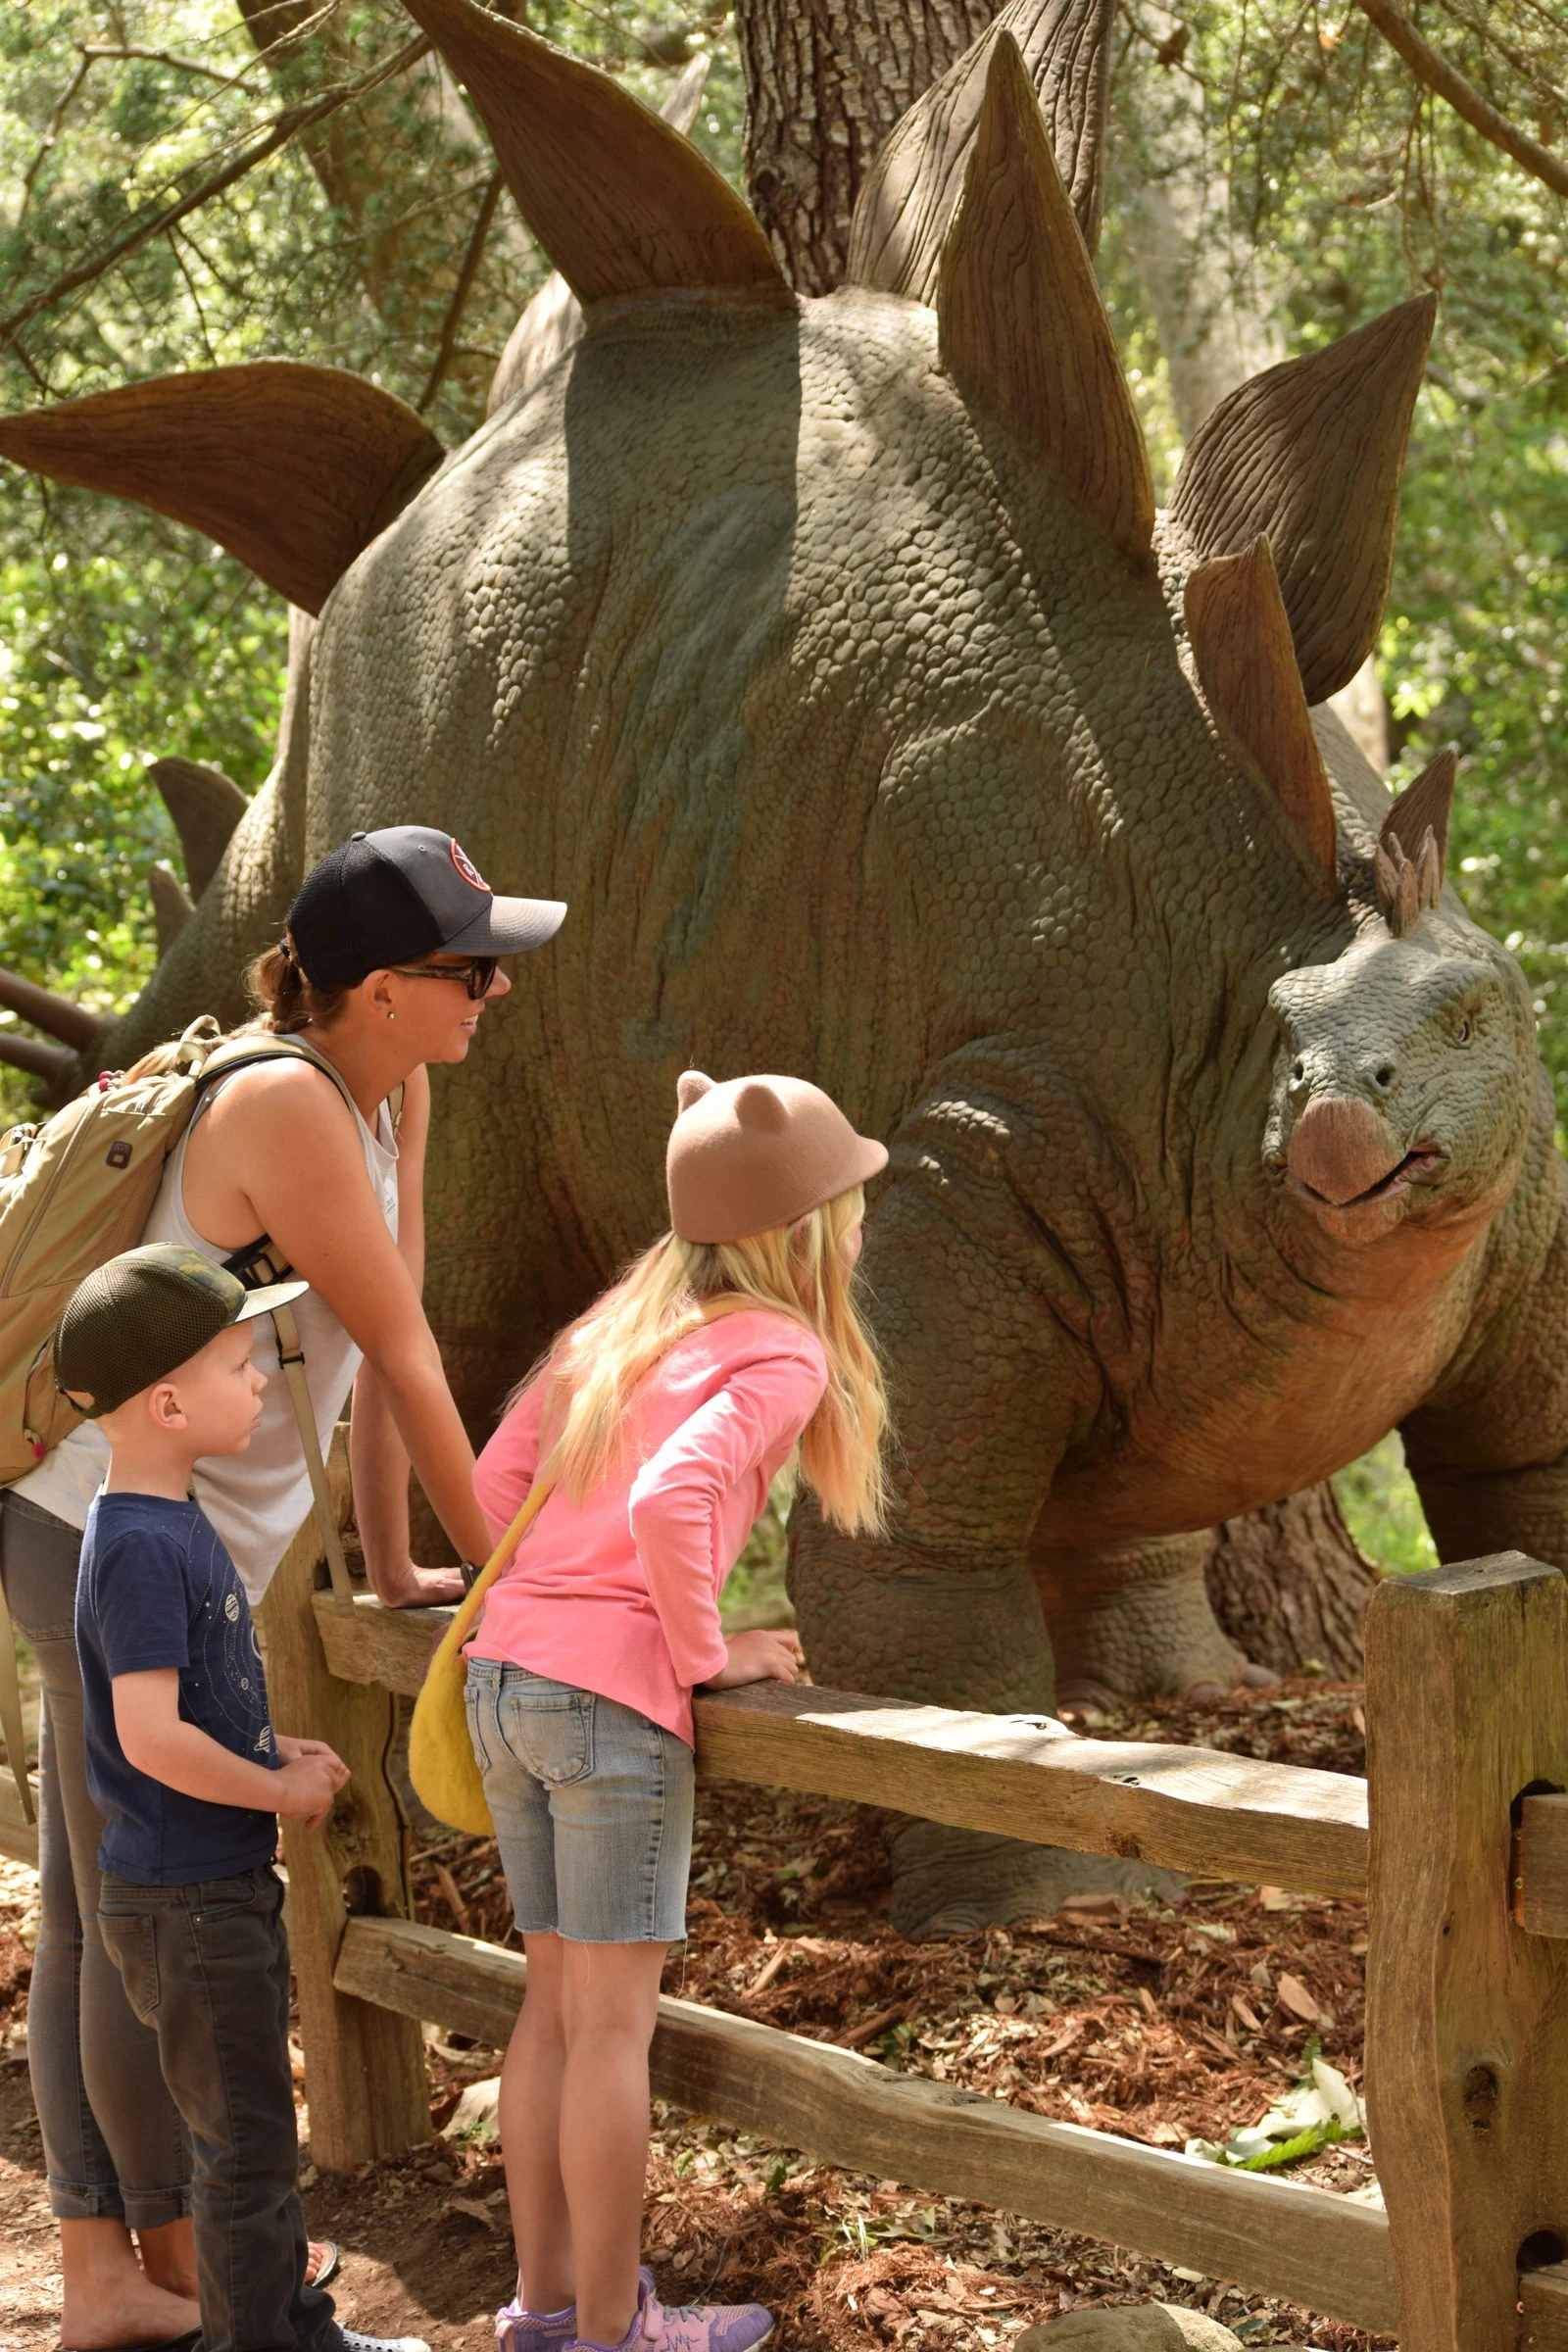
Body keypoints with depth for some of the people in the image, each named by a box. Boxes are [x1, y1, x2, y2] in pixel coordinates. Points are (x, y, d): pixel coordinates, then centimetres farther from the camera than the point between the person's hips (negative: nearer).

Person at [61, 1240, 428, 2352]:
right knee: (244, 2146, 1)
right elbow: (152, 1736, -29)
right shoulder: (139, 1548, -24)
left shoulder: (174, 1520, 8)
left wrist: (277, 1752, 6)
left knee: (259, 2131, 21)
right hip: (186, 1905, -10)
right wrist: (280, 1790, -16)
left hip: (230, 1885, 10)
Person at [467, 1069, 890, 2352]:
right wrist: (705, 1652, -11)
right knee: (616, 2017, 2)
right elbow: (670, 1499, -23)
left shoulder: (619, 1323, 16)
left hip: (503, 1677, 8)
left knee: (556, 1999, 17)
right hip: (613, 1692, -8)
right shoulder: (780, 1352, -7)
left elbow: (495, 1482, 16)